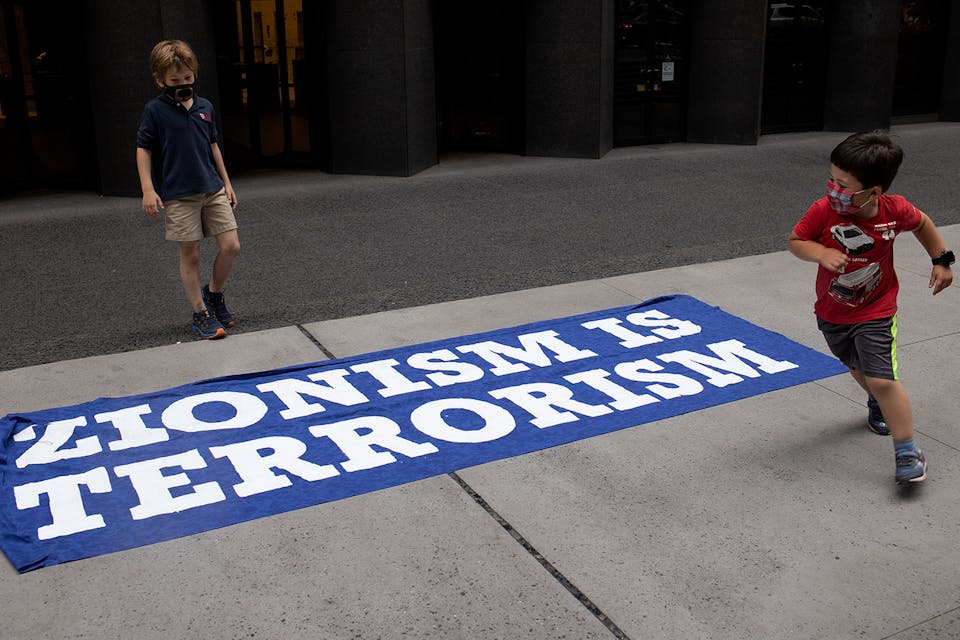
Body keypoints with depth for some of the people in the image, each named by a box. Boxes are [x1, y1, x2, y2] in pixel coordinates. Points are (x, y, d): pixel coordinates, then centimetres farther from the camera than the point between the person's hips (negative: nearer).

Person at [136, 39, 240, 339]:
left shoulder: (205, 107, 8)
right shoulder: (155, 111, -5)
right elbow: (143, 149, -3)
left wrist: (226, 182, 16)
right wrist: (148, 189, -11)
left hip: (213, 190, 4)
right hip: (178, 195, -4)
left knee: (231, 246, 0)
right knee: (190, 255, 2)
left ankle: (213, 292, 25)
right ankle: (201, 313, 14)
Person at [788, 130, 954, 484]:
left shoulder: (895, 210, -19)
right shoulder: (823, 211, -23)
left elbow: (922, 223, 3)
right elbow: (795, 241, -10)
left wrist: (941, 261, 6)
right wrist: (821, 253, -30)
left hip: (876, 312, -3)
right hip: (831, 313, 3)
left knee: (881, 378, -15)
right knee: (859, 369, 26)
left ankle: (908, 451, -1)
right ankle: (879, 405, 59)